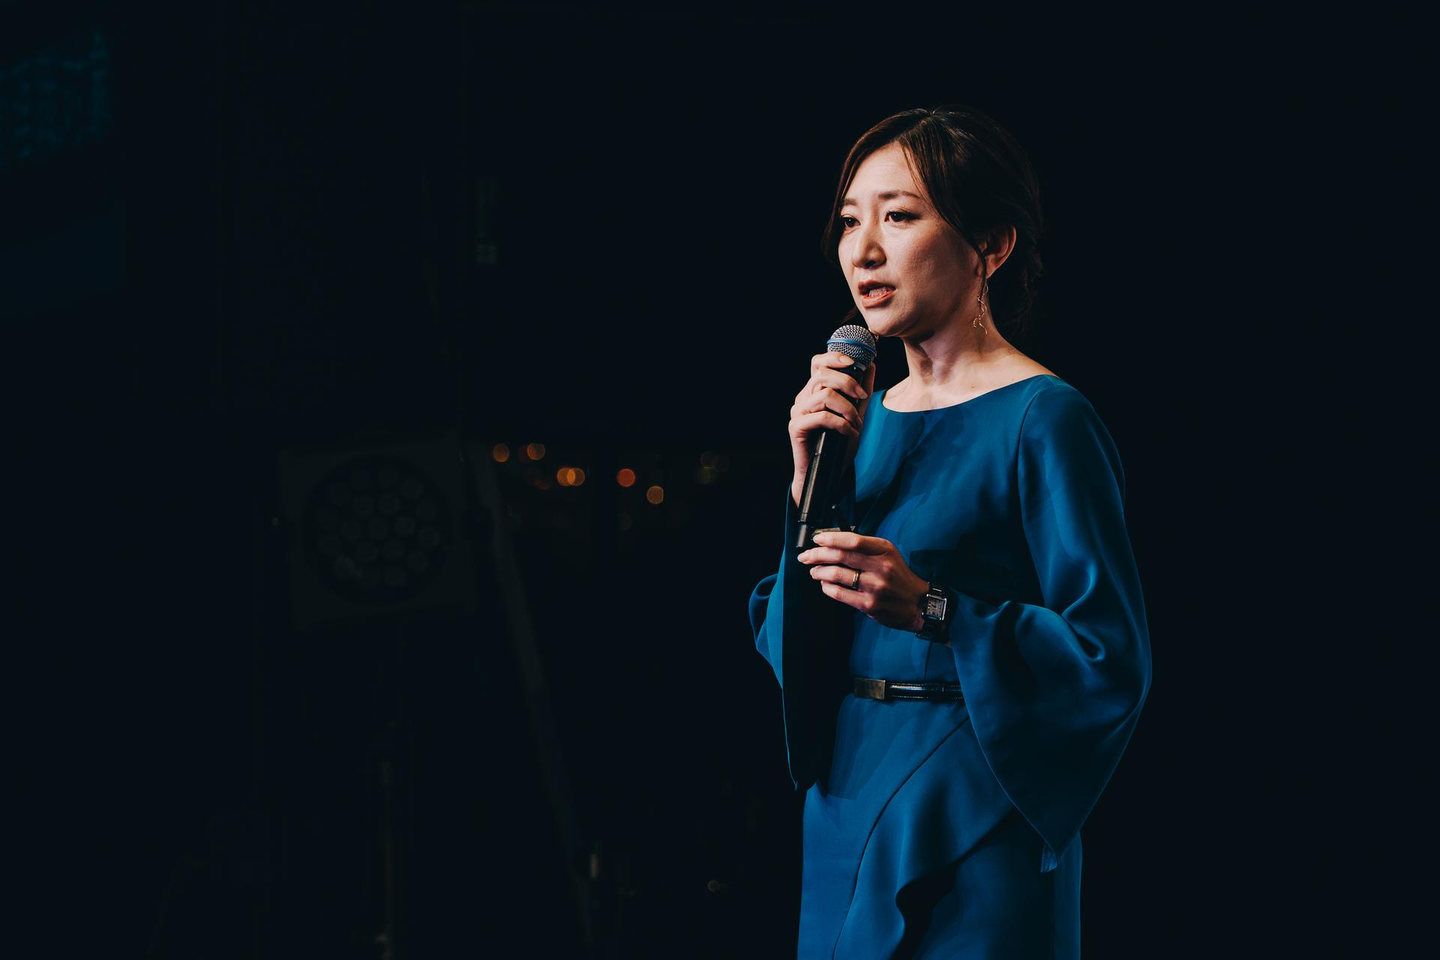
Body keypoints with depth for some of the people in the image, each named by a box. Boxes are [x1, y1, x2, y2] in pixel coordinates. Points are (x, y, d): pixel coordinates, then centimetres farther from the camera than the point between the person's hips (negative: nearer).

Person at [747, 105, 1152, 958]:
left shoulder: (1043, 421, -11)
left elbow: (1113, 664, -15)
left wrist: (934, 611, -24)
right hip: (844, 810, 7)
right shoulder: (870, 417, 10)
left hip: (975, 839, -7)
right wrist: (812, 482, -5)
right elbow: (783, 632, 9)